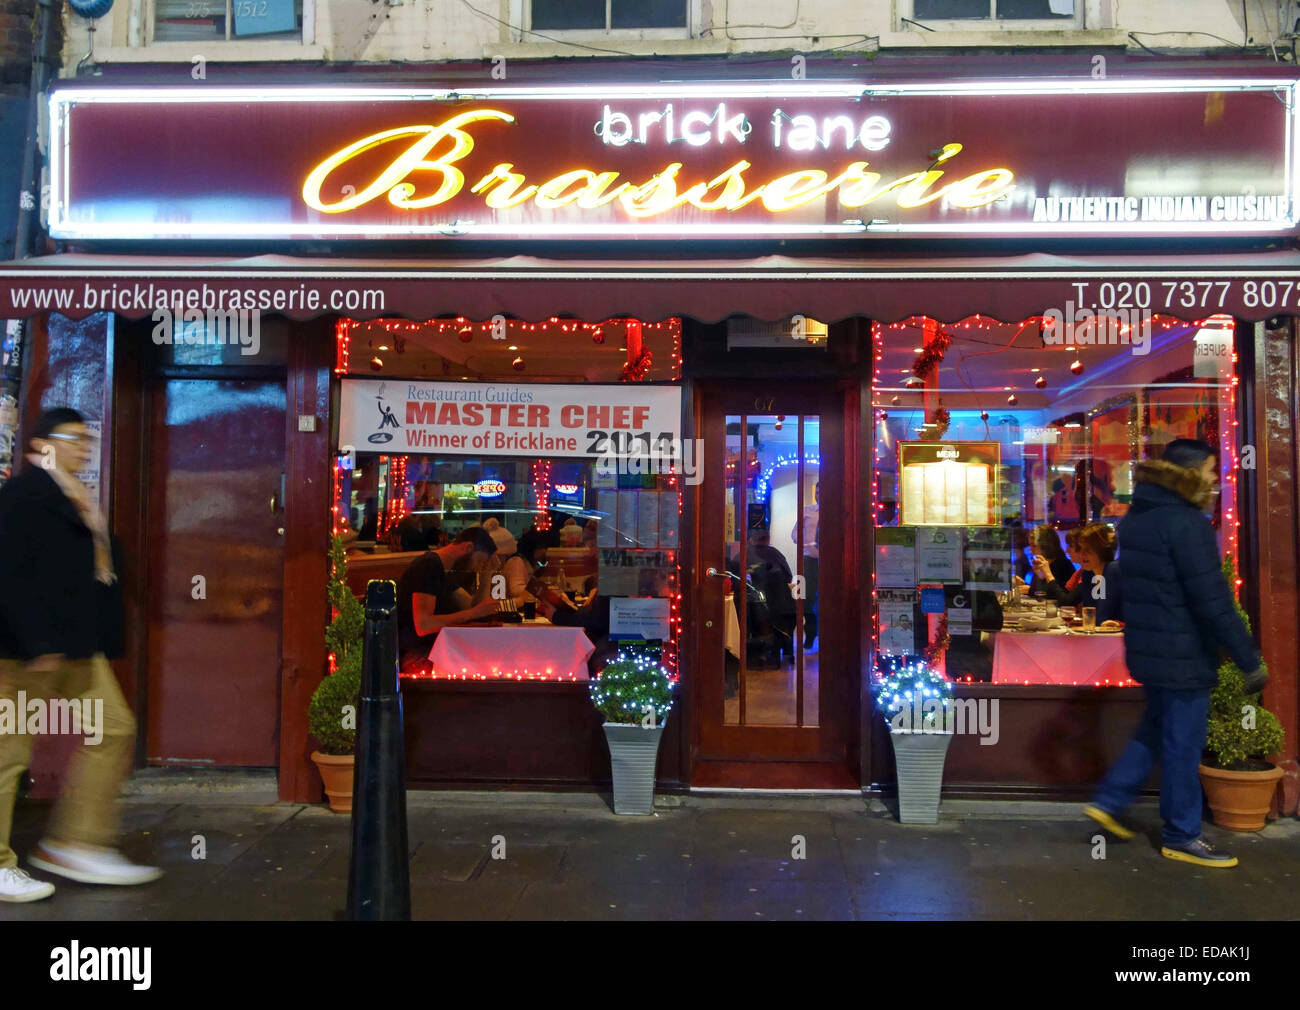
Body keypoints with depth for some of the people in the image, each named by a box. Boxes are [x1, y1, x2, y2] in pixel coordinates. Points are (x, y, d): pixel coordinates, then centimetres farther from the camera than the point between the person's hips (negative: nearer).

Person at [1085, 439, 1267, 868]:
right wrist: (1250, 661, -17)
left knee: (1156, 730, 23)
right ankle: (1181, 837, 18)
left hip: (1148, 651, 9)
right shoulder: (1186, 524, -21)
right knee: (1182, 747, 4)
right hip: (1183, 656, -9)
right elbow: (1214, 602, -23)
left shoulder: (1136, 518, 8)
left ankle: (1108, 801, 24)